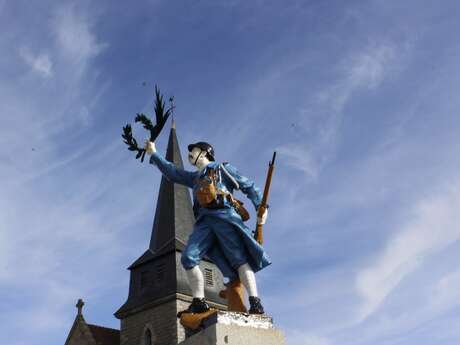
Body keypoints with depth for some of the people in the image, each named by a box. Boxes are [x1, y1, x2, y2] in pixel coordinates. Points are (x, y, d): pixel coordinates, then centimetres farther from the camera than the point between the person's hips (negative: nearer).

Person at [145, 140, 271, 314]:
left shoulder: (223, 168, 17)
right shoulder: (195, 177, 34)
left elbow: (249, 186, 11)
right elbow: (172, 172, 39)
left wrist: (261, 207, -2)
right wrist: (153, 154, 41)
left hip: (224, 216, -5)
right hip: (204, 221, 5)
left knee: (239, 258, -16)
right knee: (188, 257, -14)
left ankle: (255, 303, -21)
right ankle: (199, 303, -14)